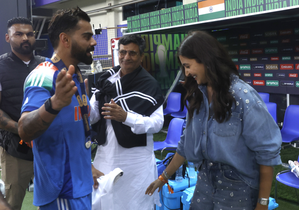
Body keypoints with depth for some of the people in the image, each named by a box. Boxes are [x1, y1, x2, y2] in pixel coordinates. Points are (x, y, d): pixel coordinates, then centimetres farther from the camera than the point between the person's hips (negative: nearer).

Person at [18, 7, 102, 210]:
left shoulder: (74, 76, 8)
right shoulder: (44, 76, -20)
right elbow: (25, 131, -34)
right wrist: (54, 103, -52)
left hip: (81, 183, 9)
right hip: (62, 191, -9)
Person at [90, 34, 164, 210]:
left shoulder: (149, 85, -9)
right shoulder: (106, 80, 4)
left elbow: (158, 122, -15)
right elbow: (93, 115, 2)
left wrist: (125, 117, -26)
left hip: (136, 160, -4)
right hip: (106, 156, 4)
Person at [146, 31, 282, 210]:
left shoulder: (243, 97, -20)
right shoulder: (198, 95, 1)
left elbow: (267, 152, -16)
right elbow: (188, 142, 9)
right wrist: (165, 176, 12)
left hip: (237, 188, -5)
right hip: (205, 180, 6)